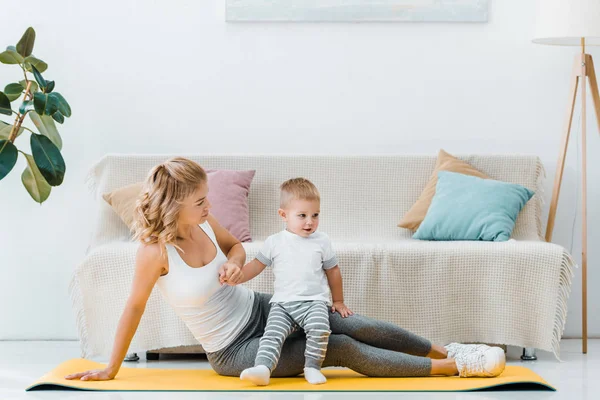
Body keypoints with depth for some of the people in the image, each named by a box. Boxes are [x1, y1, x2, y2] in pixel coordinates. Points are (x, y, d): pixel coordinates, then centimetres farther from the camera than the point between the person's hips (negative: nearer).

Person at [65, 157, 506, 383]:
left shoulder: (204, 222, -7)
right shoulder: (156, 250, -26)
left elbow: (236, 244, 13)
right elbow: (134, 308, -17)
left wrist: (234, 264, -11)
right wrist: (111, 369, -12)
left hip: (260, 309, 6)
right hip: (233, 350, -6)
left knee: (361, 327, -7)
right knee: (342, 349, -13)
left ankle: (444, 351, 8)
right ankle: (454, 367, -9)